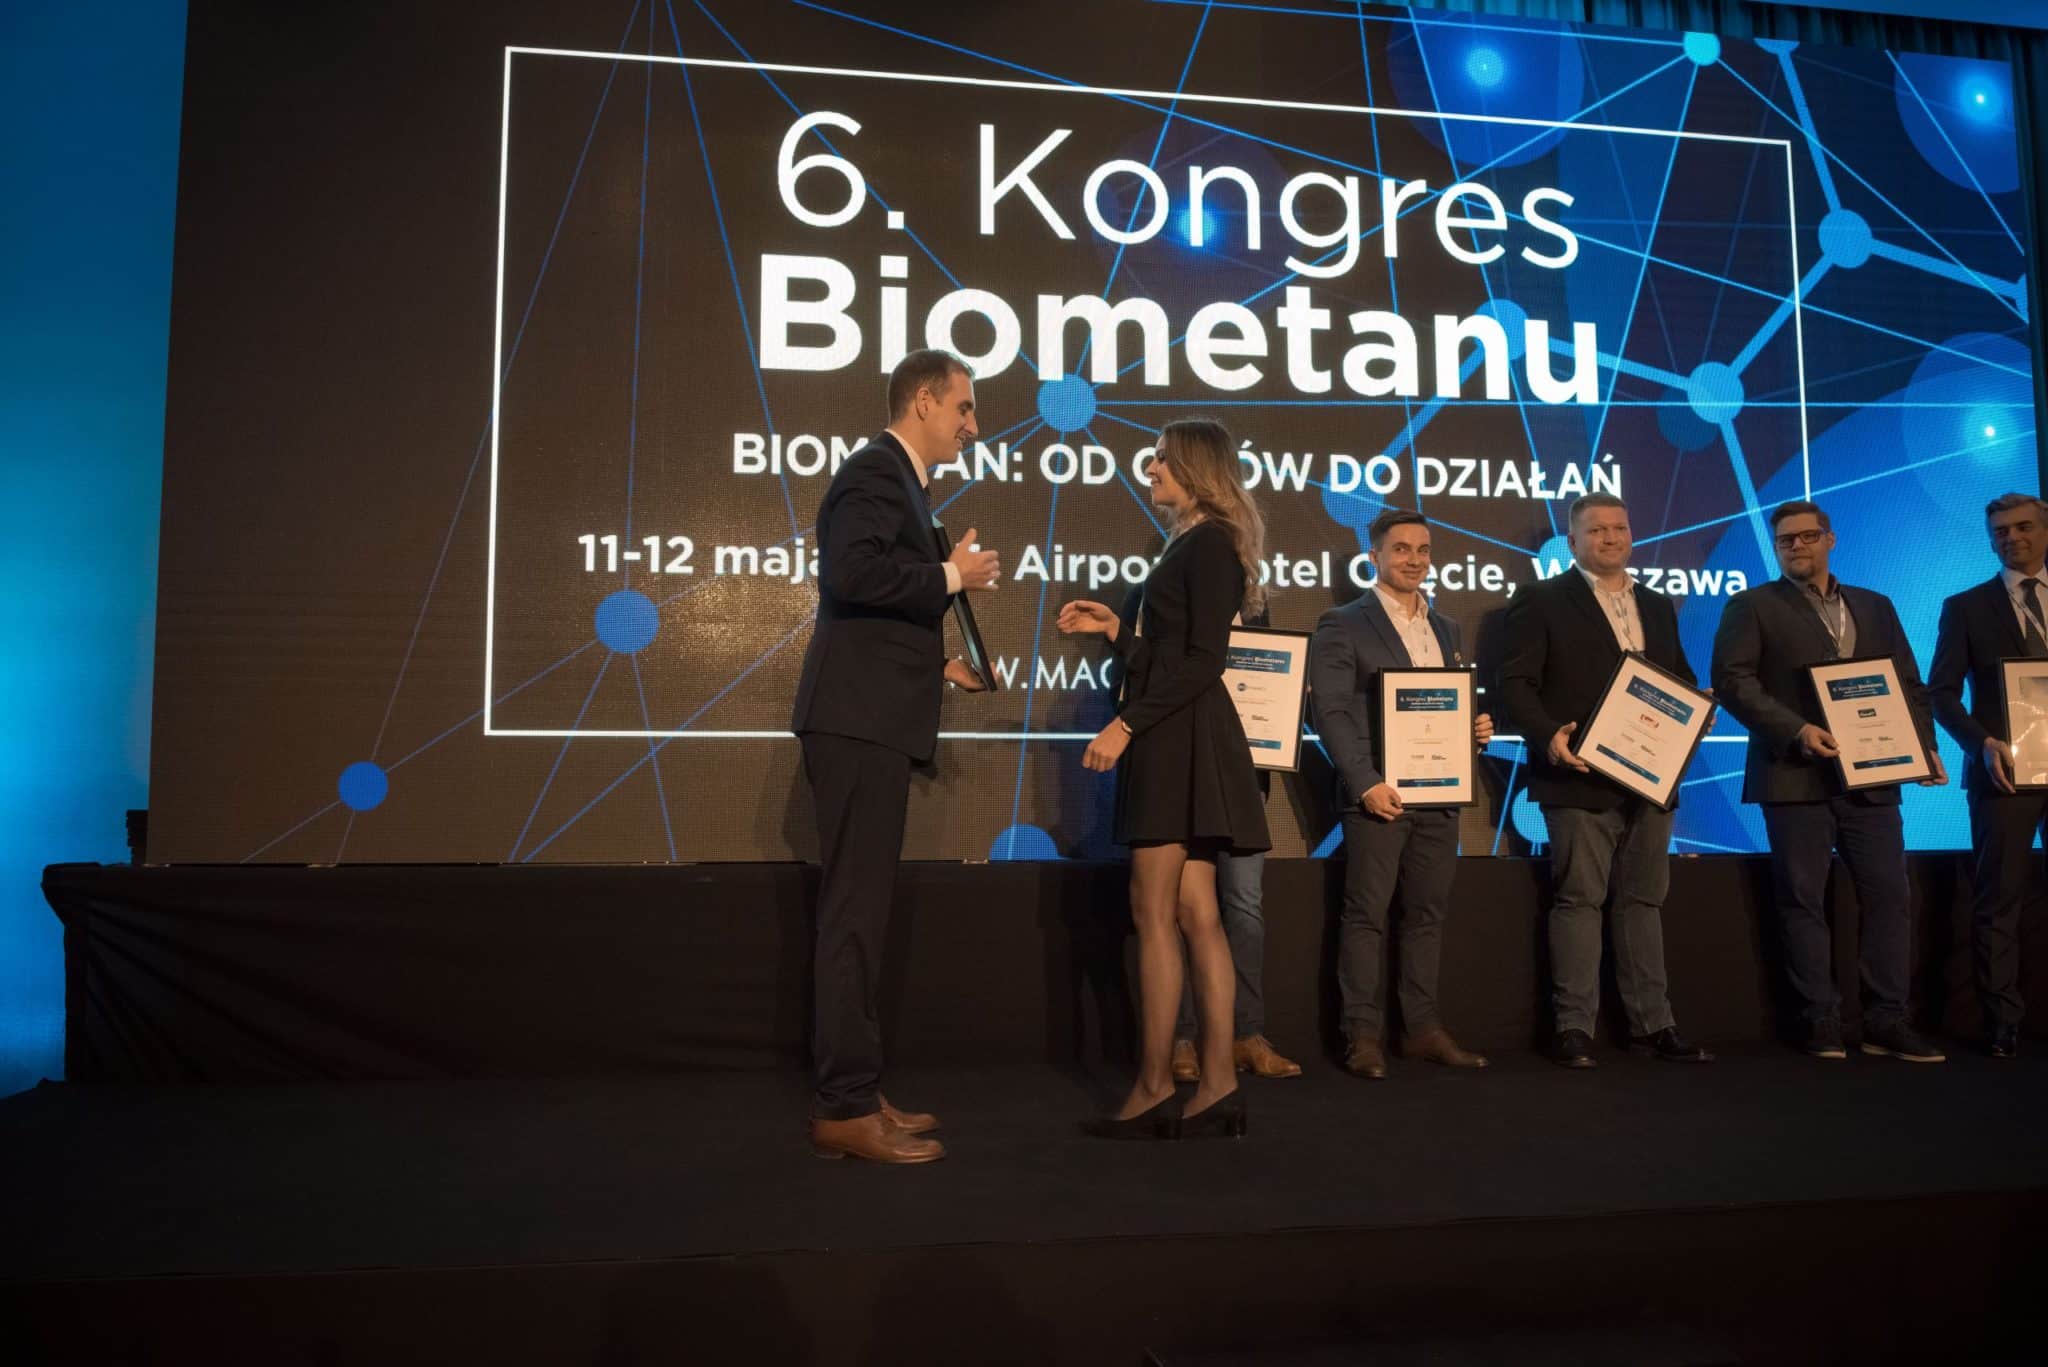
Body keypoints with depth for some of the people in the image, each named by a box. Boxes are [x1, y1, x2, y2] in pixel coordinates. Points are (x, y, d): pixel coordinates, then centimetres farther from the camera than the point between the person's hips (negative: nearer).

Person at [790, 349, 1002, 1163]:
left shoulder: (896, 480, 22)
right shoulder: (877, 471, -9)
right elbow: (850, 572, -26)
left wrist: (935, 662, 15)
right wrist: (952, 576, -16)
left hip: (872, 723, 10)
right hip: (859, 722, -10)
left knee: (860, 911, 13)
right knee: (855, 913, -7)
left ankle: (849, 1091, 21)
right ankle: (847, 1108, 0)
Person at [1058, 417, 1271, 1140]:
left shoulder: (1208, 543, -9)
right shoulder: (1190, 544, 20)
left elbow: (1202, 660, -18)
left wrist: (1127, 722, -20)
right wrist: (1114, 626, 16)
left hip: (1181, 737, -10)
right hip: (1172, 738, 10)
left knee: (1155, 912, -7)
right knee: (1195, 914, 7)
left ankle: (1154, 1089, -1)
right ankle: (1218, 1086, 10)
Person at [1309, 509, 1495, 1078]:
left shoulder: (1444, 627, 18)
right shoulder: (1342, 625, -2)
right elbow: (1330, 711, -10)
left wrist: (1476, 727, 1)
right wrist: (1366, 783, -19)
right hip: (1379, 793, -6)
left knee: (1428, 913, 9)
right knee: (1366, 914, -2)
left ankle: (1424, 1027, 18)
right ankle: (1362, 1034, 5)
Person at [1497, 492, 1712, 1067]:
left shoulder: (1657, 606, 19)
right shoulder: (1540, 602, 0)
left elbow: (1679, 680, 21)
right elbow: (1515, 682, -7)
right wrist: (1548, 735, -21)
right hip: (1581, 777, -5)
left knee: (1643, 900, 10)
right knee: (1579, 900, -3)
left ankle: (1652, 1024, 17)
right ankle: (1574, 1029, 3)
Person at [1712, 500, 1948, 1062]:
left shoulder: (1875, 606, 18)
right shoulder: (1752, 606, 4)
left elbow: (1909, 685, 16)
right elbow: (1733, 681, -7)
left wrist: (1923, 744, 0)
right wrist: (1795, 730, -18)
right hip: (1797, 776, -4)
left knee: (1889, 895, 1)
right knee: (1803, 900, -1)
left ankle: (1886, 1021, 9)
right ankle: (1821, 1024, 6)